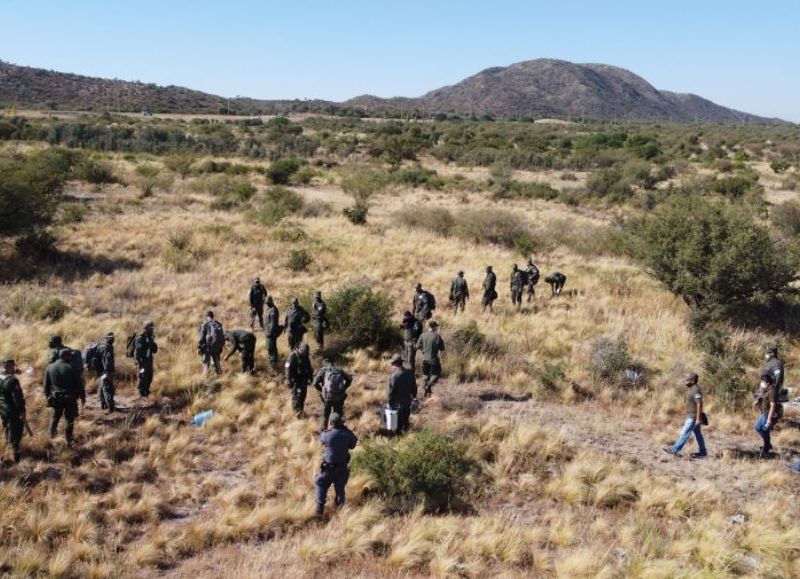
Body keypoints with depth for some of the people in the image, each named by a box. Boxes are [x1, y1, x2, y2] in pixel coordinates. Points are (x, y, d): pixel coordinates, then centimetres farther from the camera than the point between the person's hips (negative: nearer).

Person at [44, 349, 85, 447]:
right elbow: (79, 384, -10)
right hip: (70, 398, -3)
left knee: (55, 416, 26)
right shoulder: (70, 368, -13)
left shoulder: (50, 368, -1)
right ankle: (68, 441, 12)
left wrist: (48, 396, 19)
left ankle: (52, 433, 30)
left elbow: (46, 385, 6)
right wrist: (83, 397, 1)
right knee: (70, 419, 7)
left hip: (56, 398, 3)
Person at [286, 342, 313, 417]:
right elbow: (288, 368, -18)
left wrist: (310, 377, 19)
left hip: (303, 379, 7)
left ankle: (301, 410, 23)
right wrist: (289, 380, -18)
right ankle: (297, 411, -2)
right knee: (297, 395, -8)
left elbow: (309, 367, 17)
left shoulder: (305, 356, 4)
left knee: (303, 394, 11)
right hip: (296, 380, -7)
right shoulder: (293, 356, -18)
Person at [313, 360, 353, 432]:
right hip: (339, 396, 2)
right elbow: (349, 378, 8)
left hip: (328, 396, -2)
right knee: (338, 416, 18)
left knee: (325, 416, 16)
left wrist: (321, 390, 13)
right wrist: (343, 388, 14)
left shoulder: (322, 370, 11)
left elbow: (315, 383, -2)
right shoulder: (339, 370, 19)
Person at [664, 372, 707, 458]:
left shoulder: (696, 390, -20)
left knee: (684, 433, -6)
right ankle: (702, 452, 19)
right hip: (690, 416, 10)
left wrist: (698, 418, -23)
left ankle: (675, 449, -3)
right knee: (698, 434, 13)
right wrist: (687, 418, 22)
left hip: (694, 417, -10)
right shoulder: (690, 389, 12)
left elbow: (699, 404, -23)